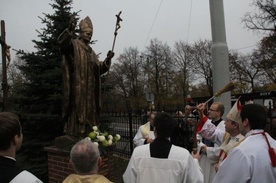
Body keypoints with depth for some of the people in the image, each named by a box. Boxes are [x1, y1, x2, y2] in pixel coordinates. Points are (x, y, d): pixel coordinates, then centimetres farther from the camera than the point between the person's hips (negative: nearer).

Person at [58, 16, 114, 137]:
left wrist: (108, 59, 2)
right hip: (77, 88, -8)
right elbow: (62, 42, -24)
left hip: (89, 89, 8)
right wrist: (70, 29, -40)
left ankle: (86, 134, 17)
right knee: (77, 110, -10)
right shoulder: (74, 45, 0)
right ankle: (73, 134, -5)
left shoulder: (90, 51, 21)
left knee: (89, 111, 9)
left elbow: (100, 68, 19)